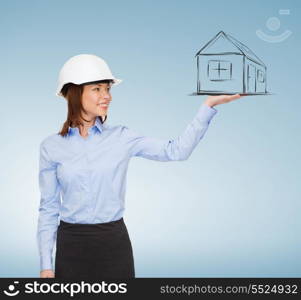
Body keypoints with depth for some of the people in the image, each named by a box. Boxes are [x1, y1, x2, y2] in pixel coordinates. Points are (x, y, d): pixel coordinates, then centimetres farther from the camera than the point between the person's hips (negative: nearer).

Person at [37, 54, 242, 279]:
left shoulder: (121, 137, 1)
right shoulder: (51, 146, 0)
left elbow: (177, 150, -5)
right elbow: (49, 208, 2)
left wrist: (208, 105, -12)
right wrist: (46, 265, -1)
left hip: (114, 243, 1)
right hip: (71, 245, 0)